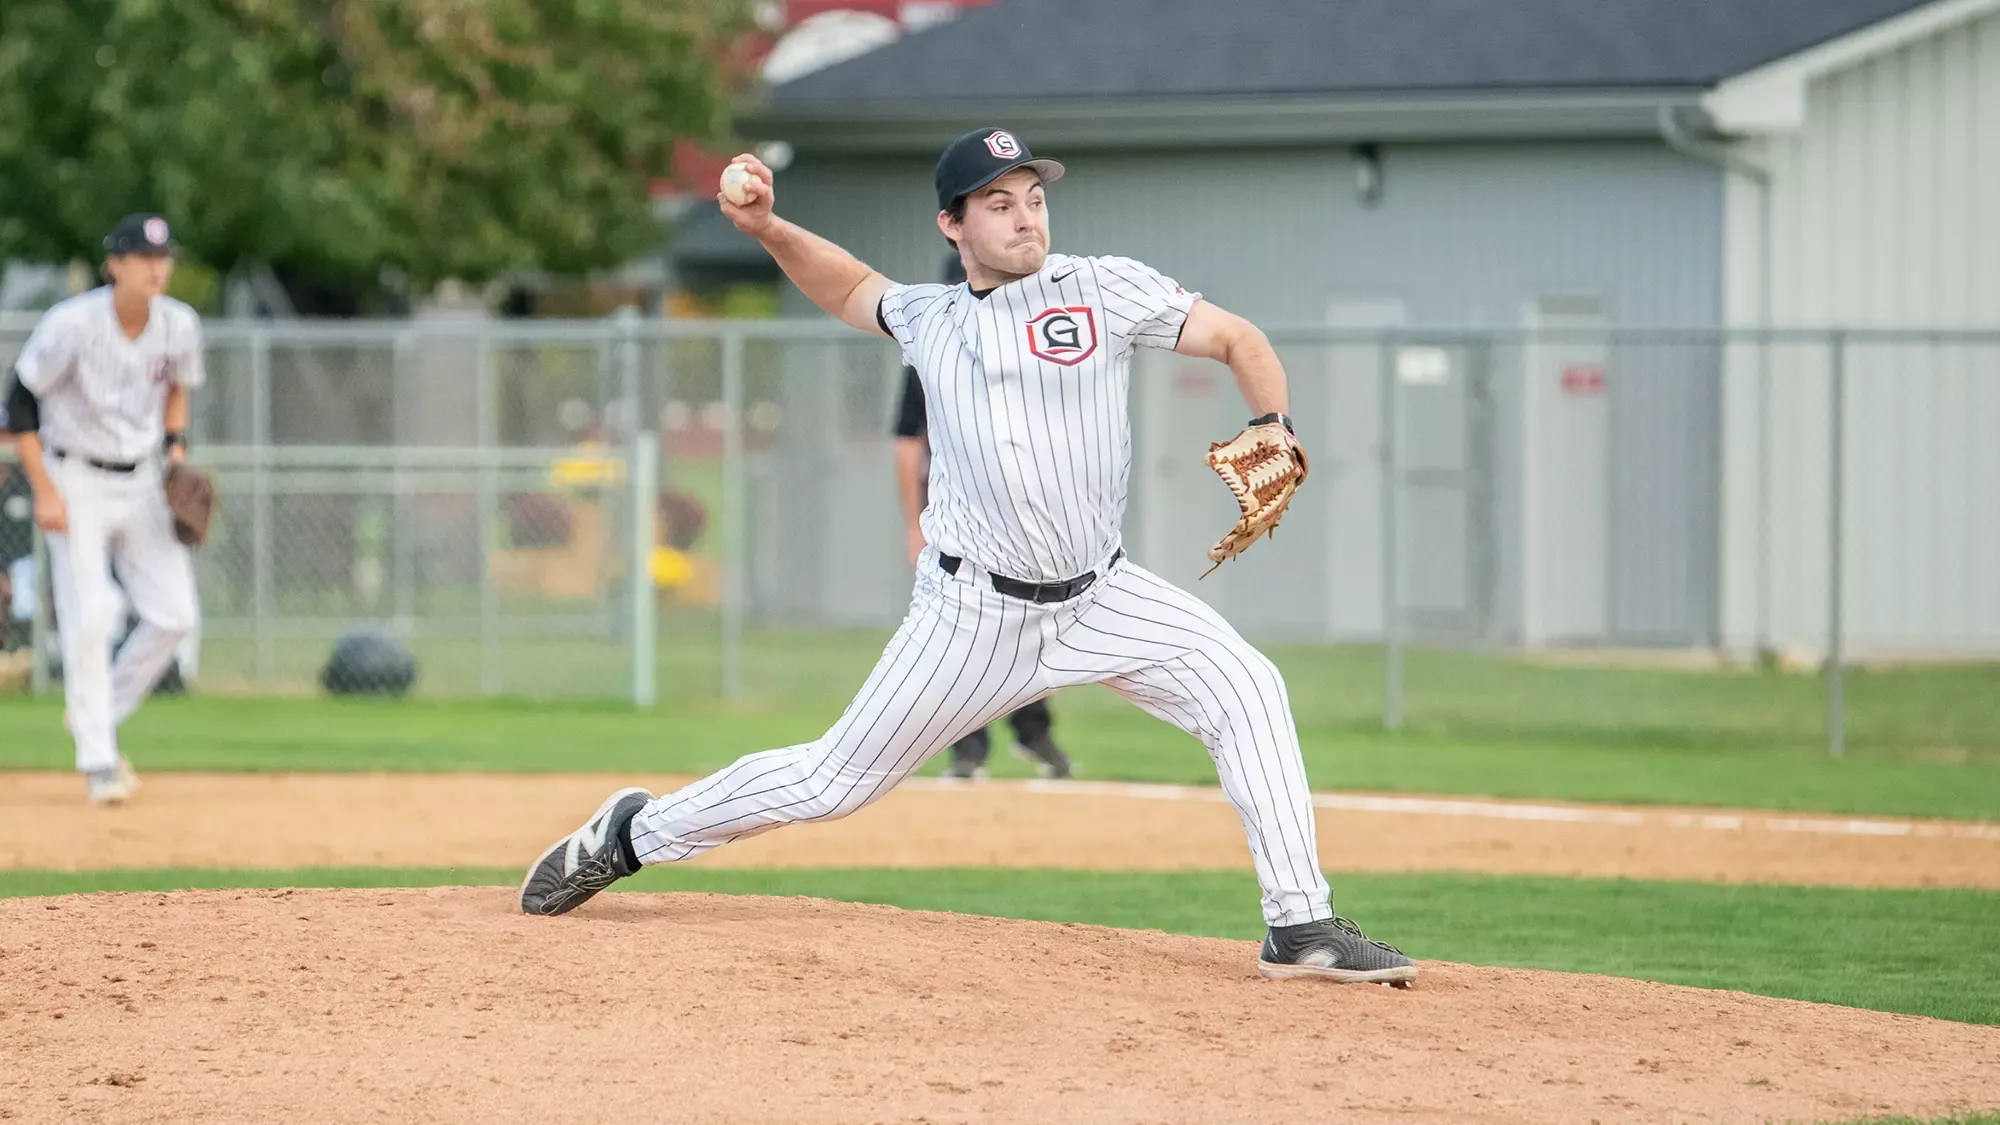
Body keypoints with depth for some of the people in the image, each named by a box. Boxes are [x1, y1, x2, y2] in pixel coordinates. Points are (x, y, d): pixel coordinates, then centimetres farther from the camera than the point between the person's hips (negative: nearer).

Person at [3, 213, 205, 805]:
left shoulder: (180, 325, -5)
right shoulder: (72, 325, -20)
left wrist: (176, 444, 0)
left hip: (140, 483, 5)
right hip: (76, 481, -5)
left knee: (174, 614, -1)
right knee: (89, 616, -12)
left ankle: (97, 715, 20)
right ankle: (98, 761, -3)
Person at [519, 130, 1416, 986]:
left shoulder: (1105, 289, -2)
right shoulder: (930, 319, 8)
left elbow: (1238, 341, -3)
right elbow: (850, 288, 28)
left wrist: (1273, 431, -22)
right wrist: (768, 231, 12)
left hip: (1101, 598, 0)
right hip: (974, 614, 0)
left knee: (1243, 688, -21)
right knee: (835, 782, 3)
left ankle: (1300, 929, -18)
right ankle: (632, 835, 23)